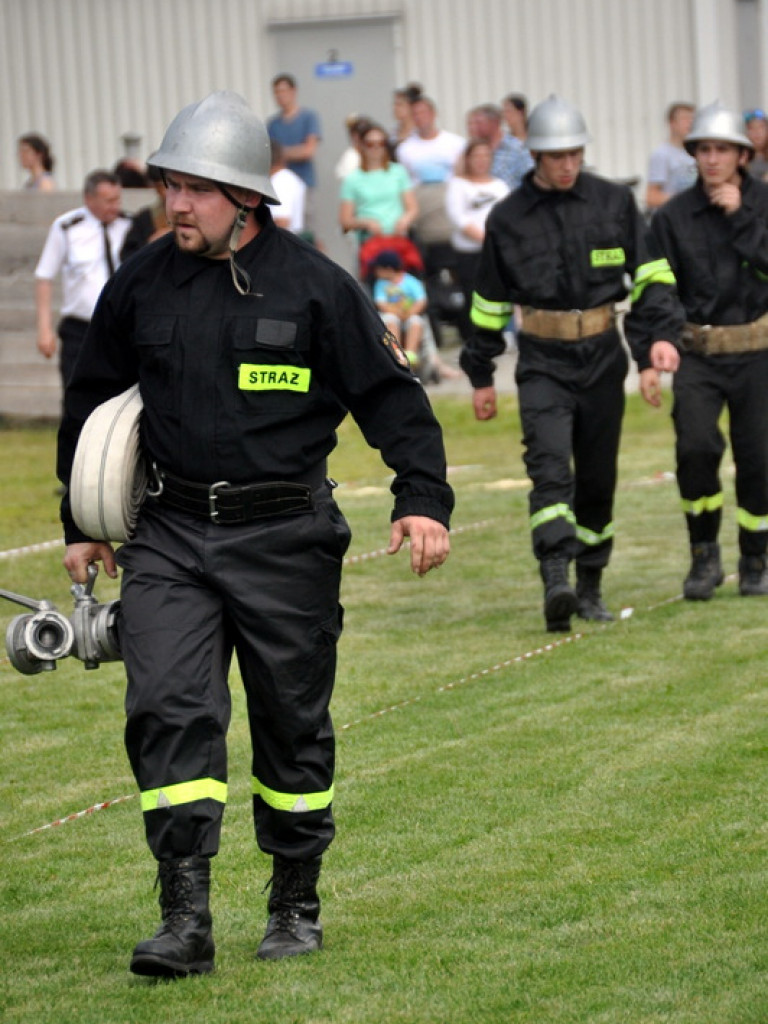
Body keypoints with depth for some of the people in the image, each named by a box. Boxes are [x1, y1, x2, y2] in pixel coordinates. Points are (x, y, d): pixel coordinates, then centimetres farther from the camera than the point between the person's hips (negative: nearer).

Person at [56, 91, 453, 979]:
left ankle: (296, 905, 24)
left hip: (285, 539, -2)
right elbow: (90, 402, 16)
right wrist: (80, 525, 19)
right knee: (167, 710, -12)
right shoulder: (140, 287, 3)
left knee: (292, 722, 8)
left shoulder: (315, 287, -5)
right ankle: (186, 919, -11)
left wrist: (424, 499, -12)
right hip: (169, 536, 2)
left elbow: (391, 395, -1)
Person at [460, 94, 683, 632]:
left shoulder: (614, 202, 2)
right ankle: (557, 582, -32)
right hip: (543, 361, -2)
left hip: (603, 356, 2)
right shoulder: (508, 218, 2)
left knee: (598, 478, 8)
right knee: (550, 467, -20)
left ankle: (590, 587, 21)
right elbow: (490, 301, 10)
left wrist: (660, 334, -11)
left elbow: (651, 274, 4)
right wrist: (481, 376, 13)